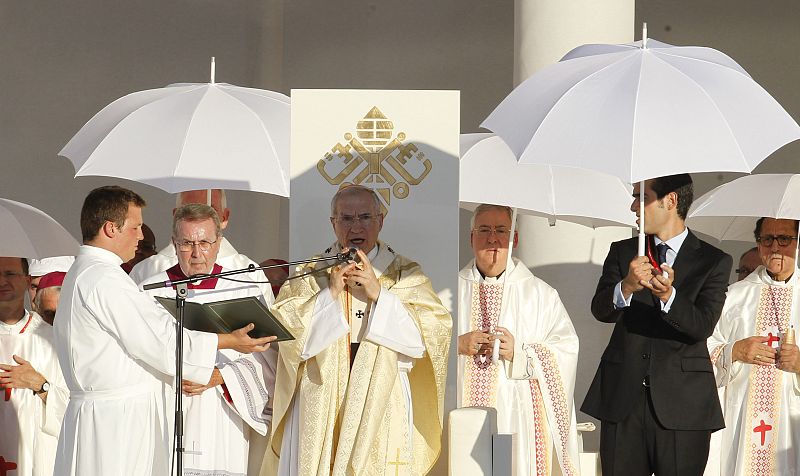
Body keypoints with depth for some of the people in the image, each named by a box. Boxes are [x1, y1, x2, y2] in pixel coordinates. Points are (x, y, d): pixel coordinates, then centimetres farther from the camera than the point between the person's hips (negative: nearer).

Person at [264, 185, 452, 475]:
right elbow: (283, 330, -4)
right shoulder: (309, 275, 9)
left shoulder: (406, 275, 8)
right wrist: (331, 293, -12)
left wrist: (378, 294, -12)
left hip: (382, 407, 0)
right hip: (320, 411, 1)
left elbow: (430, 333, -5)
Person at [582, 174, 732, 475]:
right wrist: (626, 287, -26)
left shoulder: (714, 262, 2)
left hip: (681, 405, -2)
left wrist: (669, 296, -31)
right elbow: (600, 310, -4)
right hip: (622, 399, 3)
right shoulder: (622, 252, 11)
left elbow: (703, 326, -11)